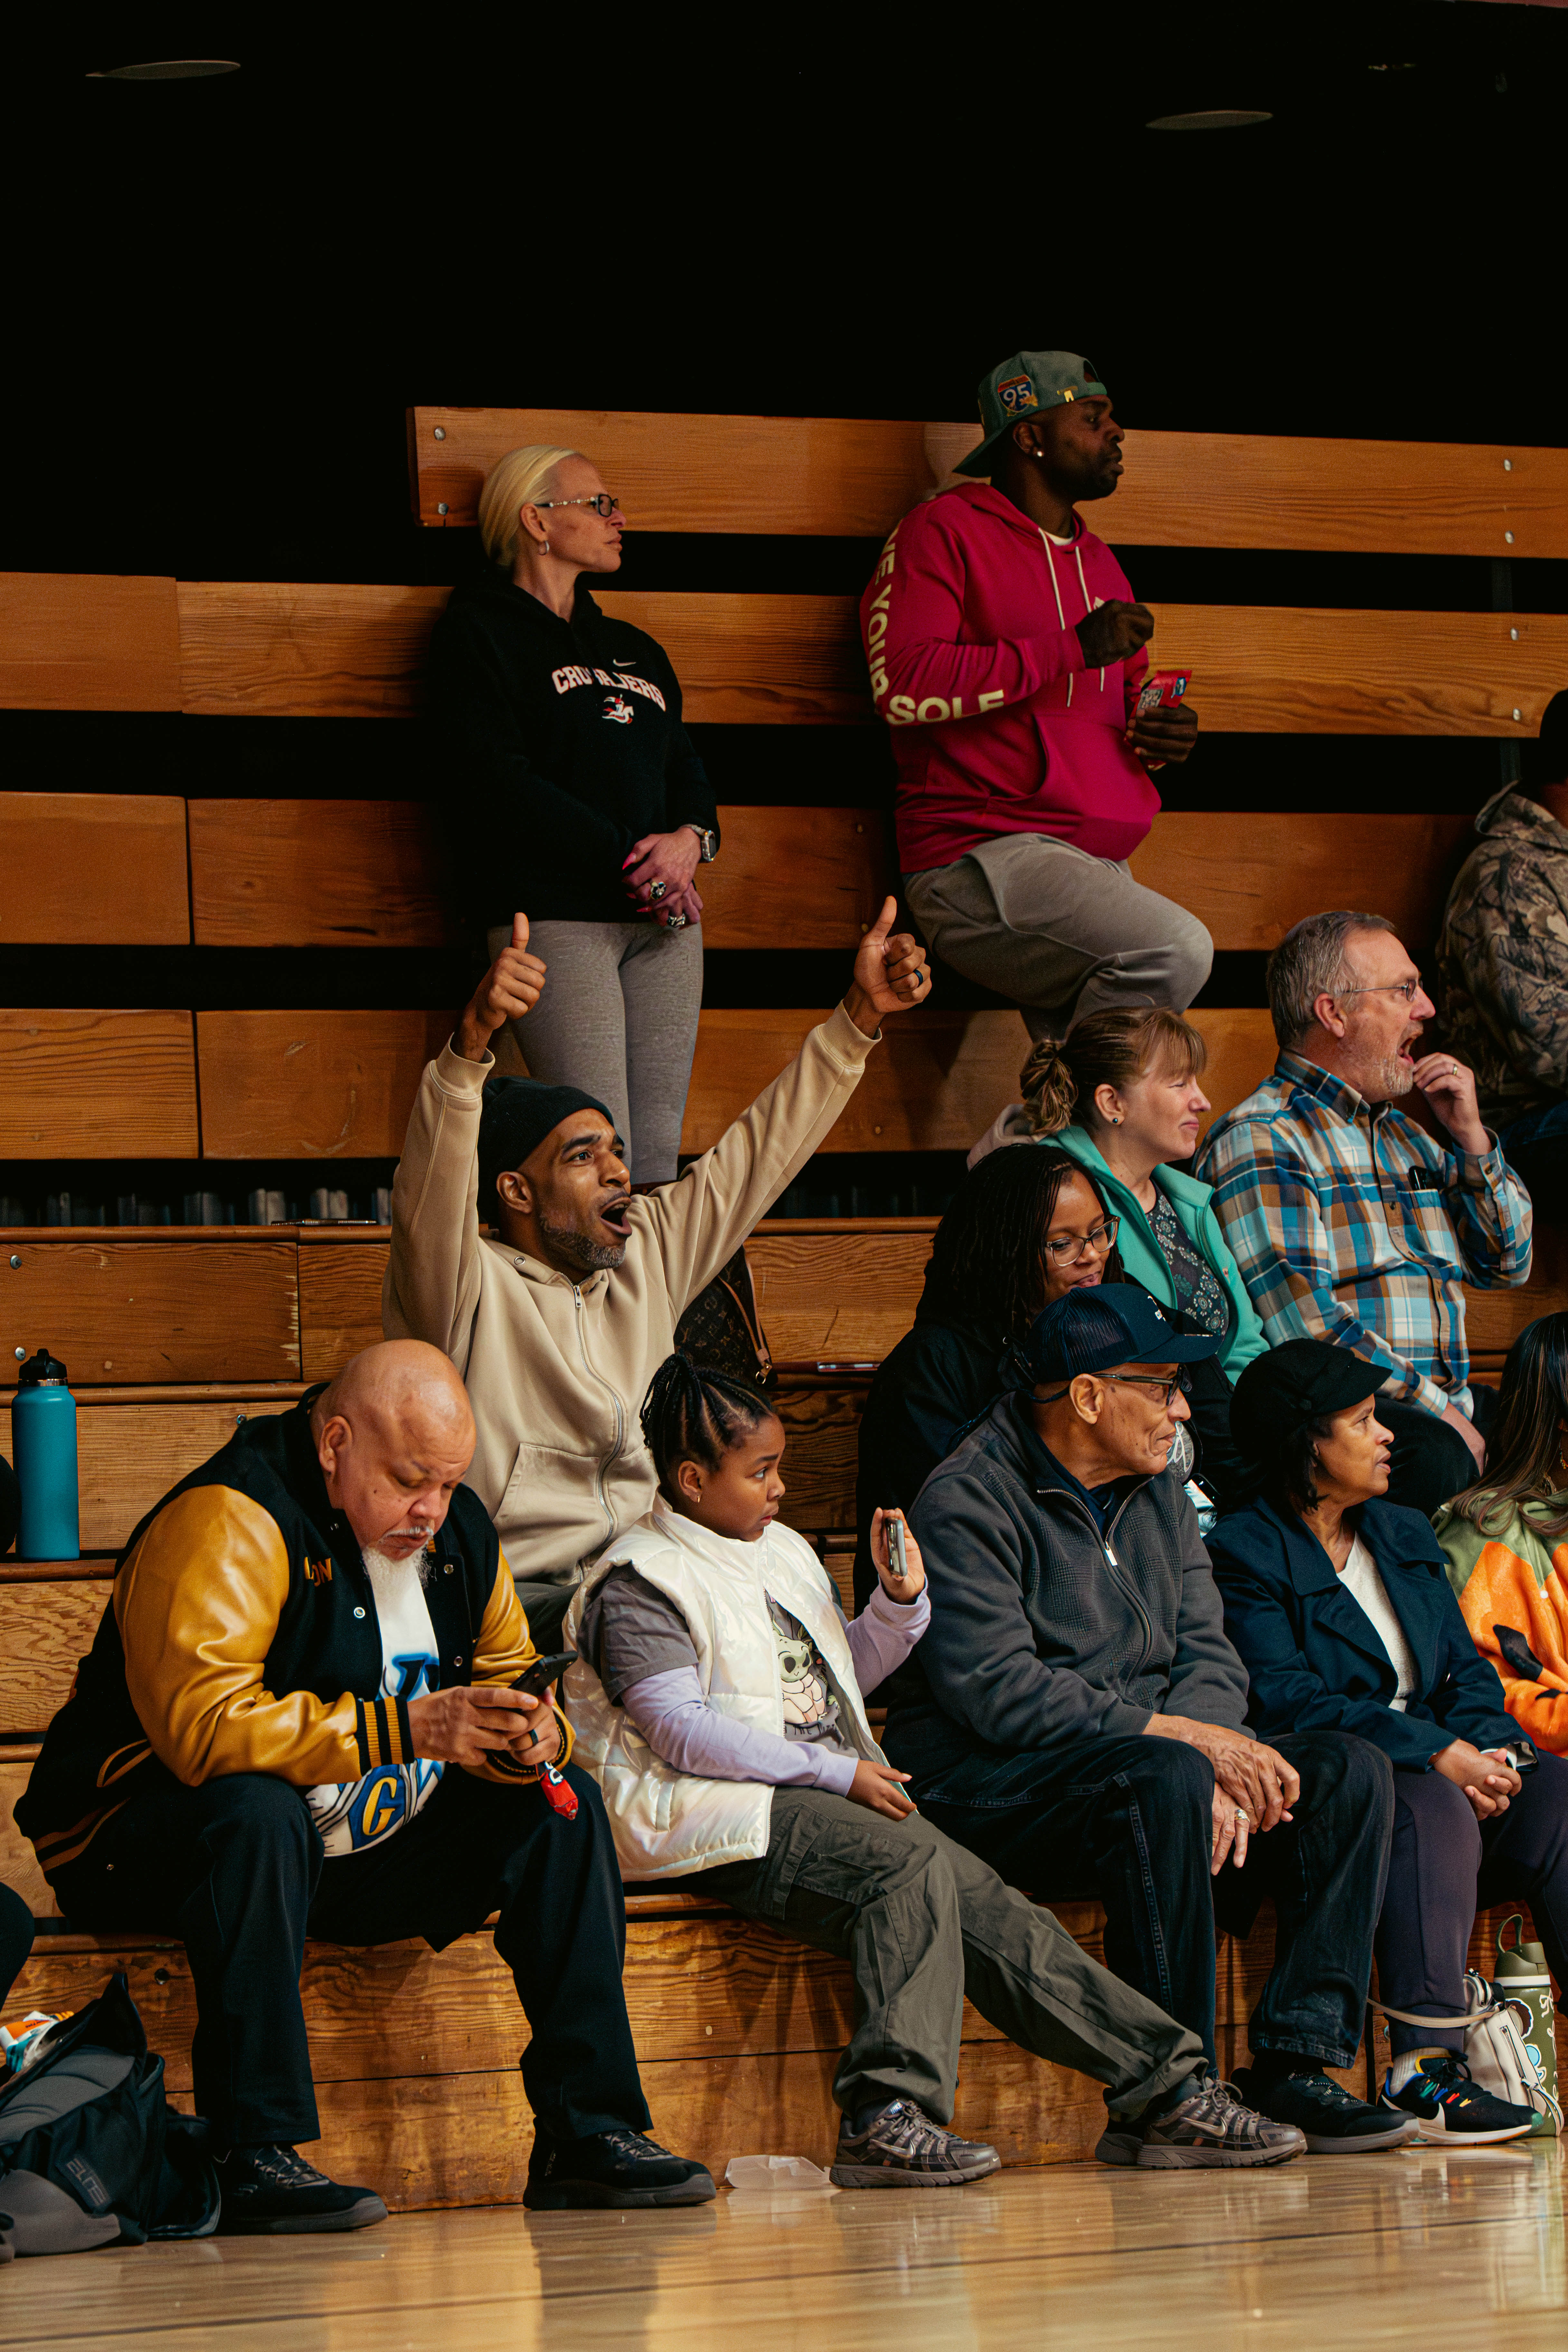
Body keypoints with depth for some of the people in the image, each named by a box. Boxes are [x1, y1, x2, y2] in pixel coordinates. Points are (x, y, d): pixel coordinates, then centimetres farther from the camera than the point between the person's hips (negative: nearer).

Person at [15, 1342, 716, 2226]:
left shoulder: (459, 1532, 5)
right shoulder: (228, 1523, -22)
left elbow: (515, 1681, 13)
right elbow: (200, 1725, -34)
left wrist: (533, 1735, -14)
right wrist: (411, 1730, -36)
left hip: (357, 1852, 8)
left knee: (565, 1804, -4)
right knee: (259, 1808, -40)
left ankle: (588, 2135, -8)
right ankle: (258, 2156, -39)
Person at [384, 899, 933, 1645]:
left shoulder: (644, 1256, 17)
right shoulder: (467, 1290, -5)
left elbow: (754, 1157, 22)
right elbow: (430, 1193, -25)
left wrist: (859, 1016, 16)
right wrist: (473, 1038, -41)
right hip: (518, 1601, -7)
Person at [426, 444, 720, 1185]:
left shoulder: (634, 649, 27)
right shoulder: (478, 634, 4)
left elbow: (687, 771, 20)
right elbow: (494, 777, -9)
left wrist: (690, 839, -5)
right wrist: (628, 859, -13)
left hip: (663, 916, 7)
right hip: (555, 912, -7)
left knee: (659, 1159, -2)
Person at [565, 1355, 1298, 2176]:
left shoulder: (782, 1553, 24)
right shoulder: (639, 1584, -4)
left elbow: (842, 1676, 33)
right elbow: (682, 1731, -14)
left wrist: (900, 1602, 12)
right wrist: (836, 1775, -18)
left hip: (833, 1797, 8)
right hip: (731, 1815, -8)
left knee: (982, 1904, -11)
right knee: (911, 1860, -32)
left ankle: (1164, 2087, -15)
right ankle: (887, 2111, -39)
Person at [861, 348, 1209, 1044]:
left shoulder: (1098, 562, 24)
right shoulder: (945, 531, -2)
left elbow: (1130, 695, 37)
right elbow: (904, 685, -16)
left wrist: (1163, 731, 11)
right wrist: (1072, 648, -16)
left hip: (1098, 867, 9)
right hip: (978, 860, -9)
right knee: (1176, 948, -30)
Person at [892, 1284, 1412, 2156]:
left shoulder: (1159, 1495, 15)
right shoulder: (969, 1502, -11)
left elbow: (1209, 1657, 9)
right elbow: (995, 1689, -22)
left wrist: (1214, 1763, -15)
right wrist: (1189, 1744, -23)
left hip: (1149, 1759, 8)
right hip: (984, 1782, -8)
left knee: (1351, 1772, -9)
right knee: (1163, 1783, -37)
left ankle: (1295, 2066, -18)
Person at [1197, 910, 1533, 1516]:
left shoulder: (1404, 1135, 24)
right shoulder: (1260, 1141, -5)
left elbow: (1505, 1266, 27)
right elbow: (1306, 1325, -16)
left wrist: (1470, 1136, 13)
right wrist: (1442, 1415, -17)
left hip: (1447, 1404, 8)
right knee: (1434, 1455, -38)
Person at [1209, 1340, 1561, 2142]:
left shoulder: (1405, 1536, 23)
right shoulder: (1243, 1556, -2)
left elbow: (1465, 1670, 18)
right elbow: (1283, 1701, -14)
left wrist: (1487, 1747, -7)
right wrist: (1436, 1754, -21)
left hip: (1439, 1768, 7)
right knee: (1431, 1807, -37)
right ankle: (1423, 2064, -44)